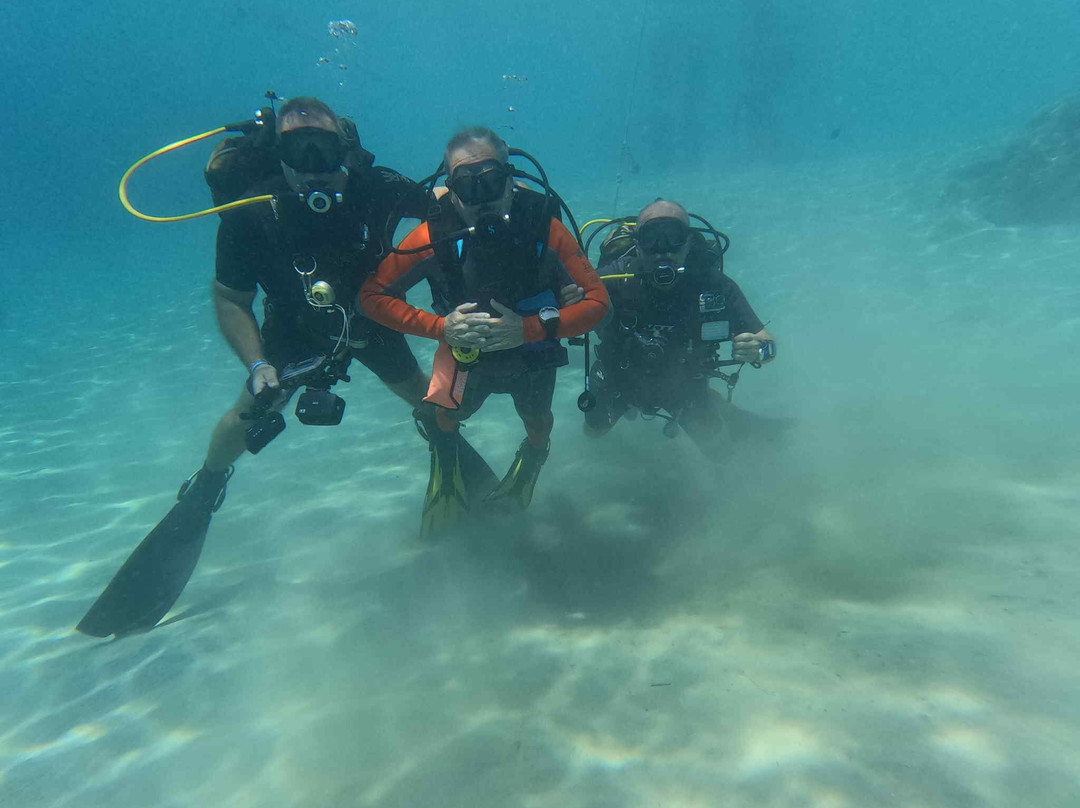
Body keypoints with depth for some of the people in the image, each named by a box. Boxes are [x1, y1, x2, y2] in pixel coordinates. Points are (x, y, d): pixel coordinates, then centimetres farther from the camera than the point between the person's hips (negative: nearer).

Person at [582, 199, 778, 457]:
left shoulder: (712, 283, -30)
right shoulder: (613, 279, -33)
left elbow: (767, 343, -24)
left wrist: (756, 351, -48)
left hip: (685, 386, 0)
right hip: (621, 380, 0)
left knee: (715, 448, 16)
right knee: (593, 432, 23)